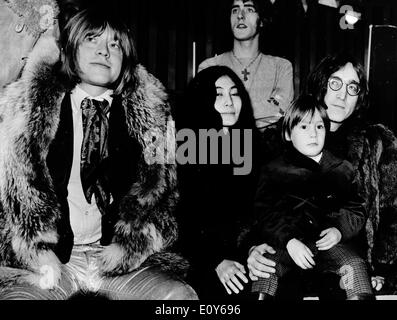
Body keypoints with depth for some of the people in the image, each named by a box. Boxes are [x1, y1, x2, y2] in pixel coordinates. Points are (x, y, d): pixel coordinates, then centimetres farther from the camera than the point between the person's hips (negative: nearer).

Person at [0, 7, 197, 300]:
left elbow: (159, 189, 8)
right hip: (47, 256, -1)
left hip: (118, 256, 2)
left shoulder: (146, 112, 9)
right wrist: (36, 249, -11)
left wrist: (130, 244, -8)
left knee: (181, 296, -23)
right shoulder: (27, 105, 4)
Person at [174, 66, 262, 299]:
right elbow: (180, 218, -6)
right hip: (195, 252, -4)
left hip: (239, 248, 4)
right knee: (232, 287, -28)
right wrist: (215, 261, -17)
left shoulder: (251, 144, 11)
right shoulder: (182, 146, -1)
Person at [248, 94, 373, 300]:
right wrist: (289, 241, -16)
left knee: (355, 266, -22)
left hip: (326, 241, 2)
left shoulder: (341, 170, 14)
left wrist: (339, 230, -5)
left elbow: (356, 210, 17)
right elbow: (264, 214, -1)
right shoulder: (274, 171, 7)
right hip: (284, 242, -2)